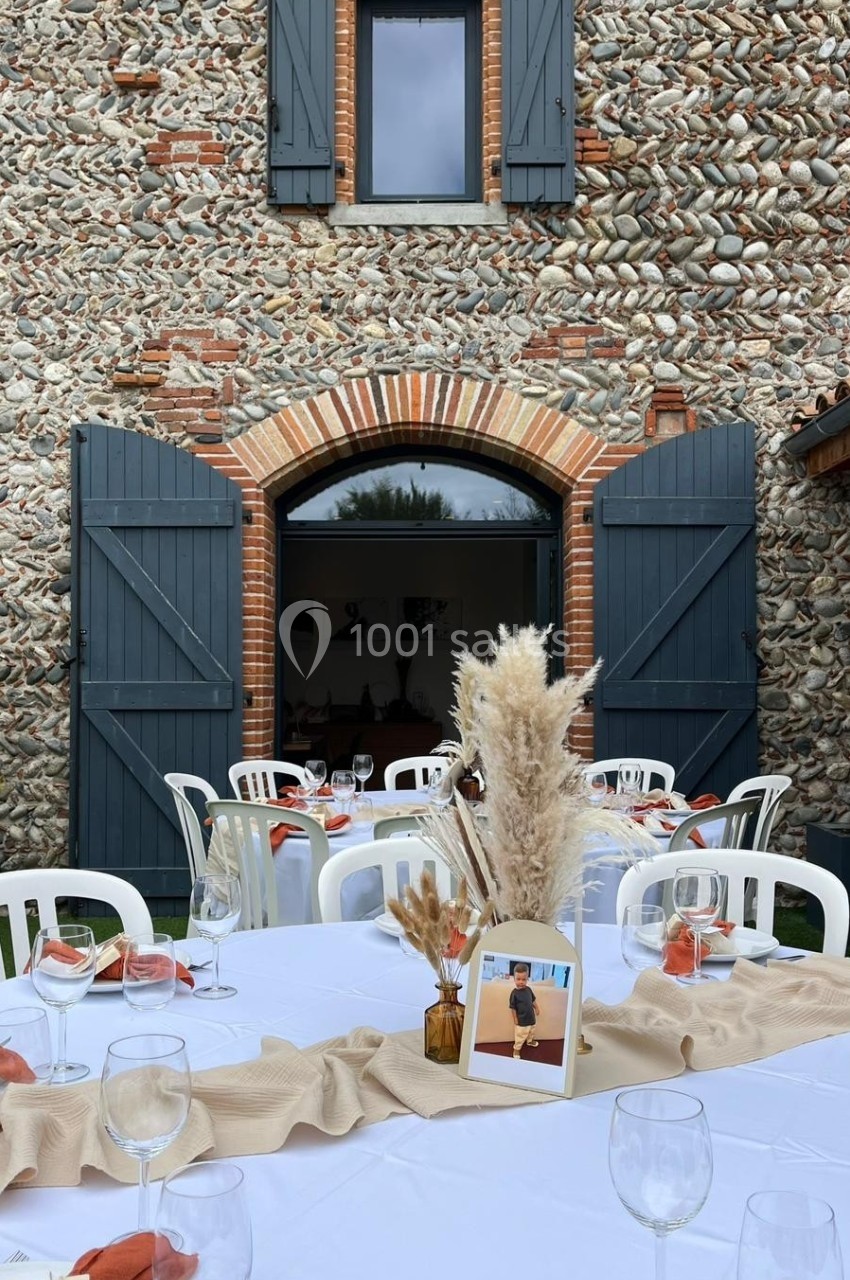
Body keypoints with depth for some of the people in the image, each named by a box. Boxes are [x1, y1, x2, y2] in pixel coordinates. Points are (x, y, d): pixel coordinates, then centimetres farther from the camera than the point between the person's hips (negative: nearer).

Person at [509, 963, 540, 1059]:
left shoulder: (528, 989, -9)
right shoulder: (514, 993, -25)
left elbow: (533, 1000, 10)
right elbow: (513, 1008, -18)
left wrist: (537, 1009, 17)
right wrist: (515, 1019, -15)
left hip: (531, 1017, 7)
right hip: (521, 1019, -7)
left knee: (531, 1031, 29)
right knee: (520, 1034, 5)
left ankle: (530, 1041, 55)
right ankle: (517, 1048, 25)